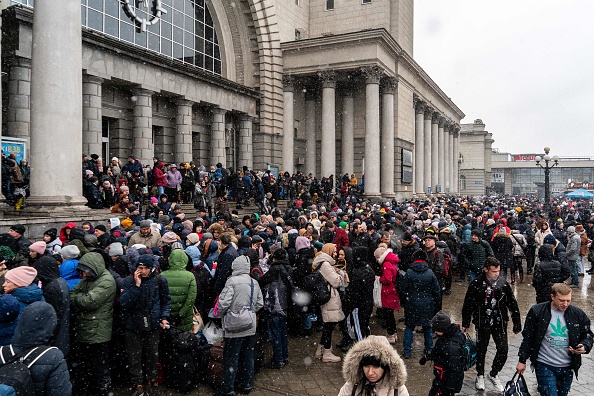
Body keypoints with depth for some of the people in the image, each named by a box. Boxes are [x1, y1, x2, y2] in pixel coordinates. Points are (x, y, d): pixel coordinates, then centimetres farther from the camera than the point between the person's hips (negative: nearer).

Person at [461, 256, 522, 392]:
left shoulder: (503, 283, -6)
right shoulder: (476, 284, -12)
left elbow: (512, 304, 3)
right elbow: (467, 305, -2)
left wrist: (517, 324, 5)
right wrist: (465, 324, 3)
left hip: (500, 323, 1)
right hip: (482, 323, -1)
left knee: (503, 350, -3)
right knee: (481, 350, 12)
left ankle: (493, 374, 23)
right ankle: (480, 375, 35)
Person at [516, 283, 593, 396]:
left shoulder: (578, 314, -1)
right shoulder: (537, 312, -9)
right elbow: (527, 337, -3)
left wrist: (584, 346, -11)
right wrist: (522, 360, -1)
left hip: (567, 367, 4)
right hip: (545, 366, -3)